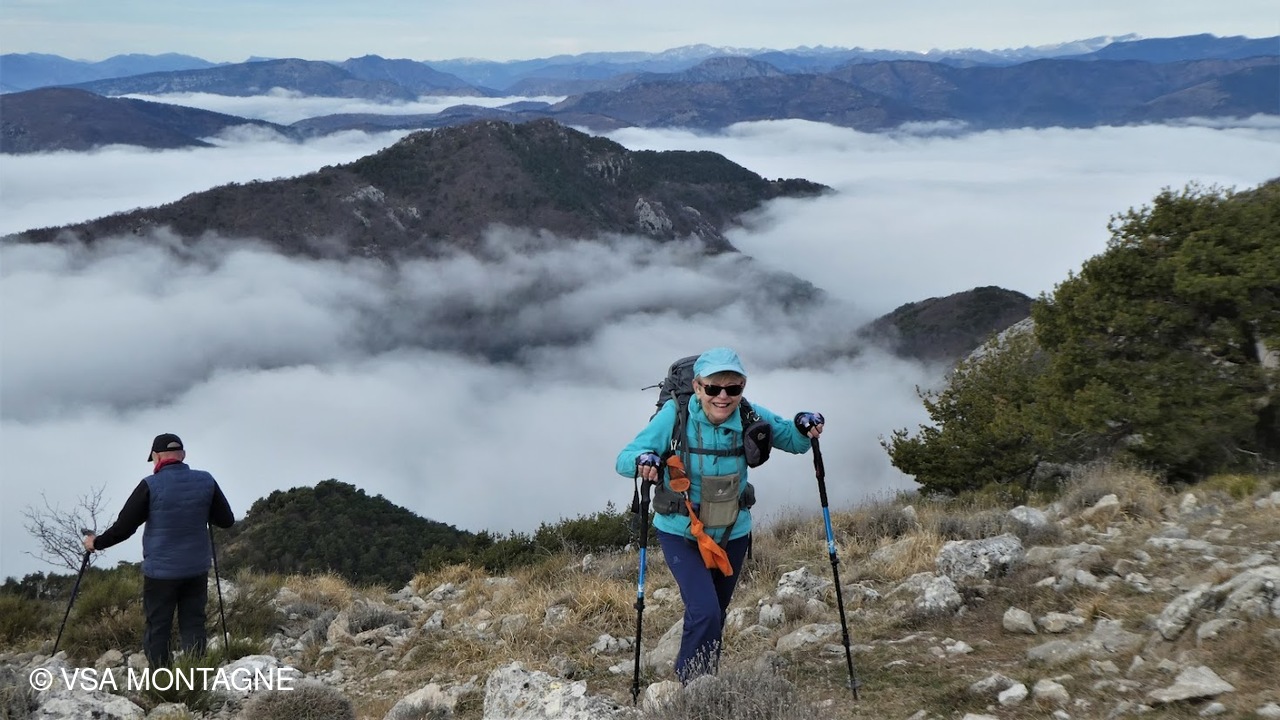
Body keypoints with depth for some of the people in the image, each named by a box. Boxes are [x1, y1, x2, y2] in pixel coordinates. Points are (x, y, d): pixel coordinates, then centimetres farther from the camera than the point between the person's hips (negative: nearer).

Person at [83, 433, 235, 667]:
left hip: (160, 571, -3)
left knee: (157, 628, 7)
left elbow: (124, 527, -6)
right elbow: (227, 520, 6)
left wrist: (97, 542, 11)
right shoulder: (206, 481, -2)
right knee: (193, 626, 9)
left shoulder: (151, 485, -12)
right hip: (197, 569, 3)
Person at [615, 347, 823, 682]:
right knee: (704, 612, -20)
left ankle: (706, 681, 46)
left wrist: (804, 427, -23)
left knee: (716, 614, 21)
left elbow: (793, 441, 0)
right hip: (680, 533, -4)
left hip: (732, 534, 4)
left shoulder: (751, 418, -15)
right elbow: (624, 460, -22)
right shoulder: (674, 416, -24)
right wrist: (642, 460, -45)